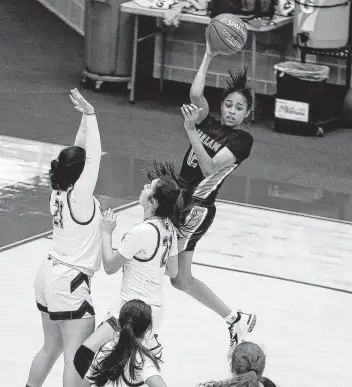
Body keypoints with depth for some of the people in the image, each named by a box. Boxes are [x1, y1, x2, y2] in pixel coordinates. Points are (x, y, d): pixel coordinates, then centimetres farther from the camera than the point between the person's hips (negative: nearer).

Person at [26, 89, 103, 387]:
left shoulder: (58, 193, 2)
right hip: (70, 283, -9)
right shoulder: (79, 196, -19)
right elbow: (94, 157, -21)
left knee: (52, 347, 20)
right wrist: (90, 115, -18)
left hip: (50, 276, 9)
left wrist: (85, 119, 2)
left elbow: (79, 154, 9)